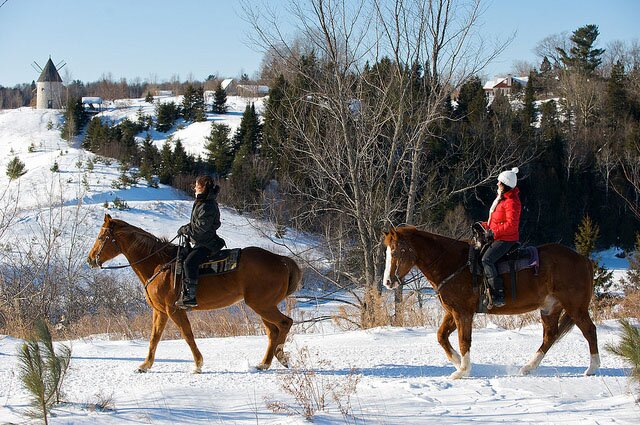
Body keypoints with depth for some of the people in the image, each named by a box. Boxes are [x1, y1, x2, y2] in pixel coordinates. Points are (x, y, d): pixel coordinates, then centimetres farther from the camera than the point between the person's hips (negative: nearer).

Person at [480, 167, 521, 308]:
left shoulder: (511, 202, -17)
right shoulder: (501, 198, 16)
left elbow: (511, 225, -24)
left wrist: (494, 232, -23)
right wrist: (486, 226, 11)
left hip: (506, 240, -11)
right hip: (497, 238, 11)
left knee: (486, 260, -26)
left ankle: (499, 295, -29)